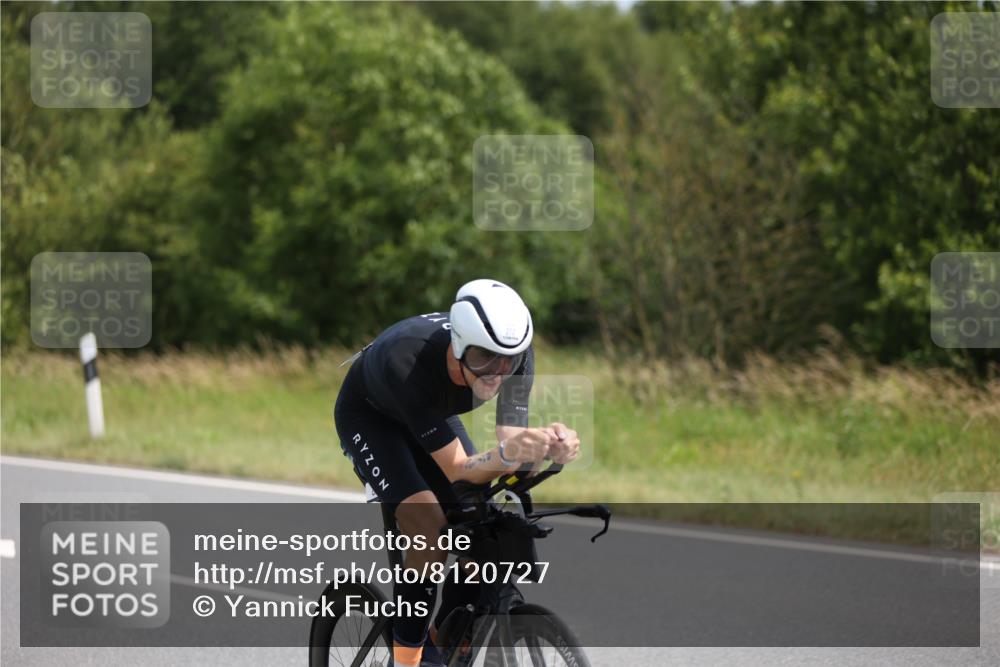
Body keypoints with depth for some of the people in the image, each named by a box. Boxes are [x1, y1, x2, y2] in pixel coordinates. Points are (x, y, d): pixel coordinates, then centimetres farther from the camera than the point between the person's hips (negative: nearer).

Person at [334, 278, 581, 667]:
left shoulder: (514, 351, -30)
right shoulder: (409, 361, -43)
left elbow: (510, 453, -29)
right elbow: (458, 470, -41)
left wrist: (550, 449, -50)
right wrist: (507, 454, -60)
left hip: (430, 413, 5)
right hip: (369, 414, -5)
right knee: (430, 531, -25)